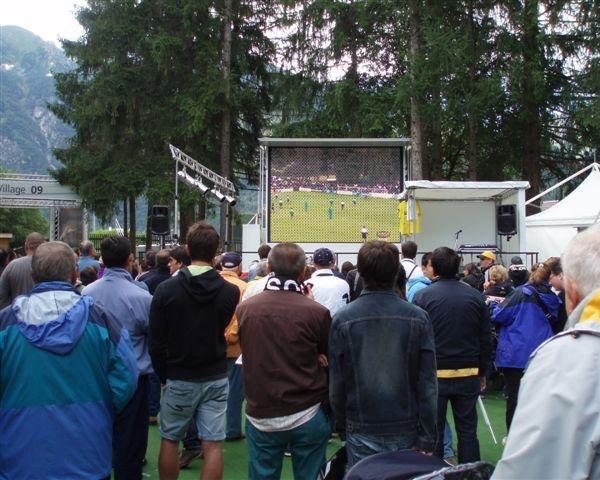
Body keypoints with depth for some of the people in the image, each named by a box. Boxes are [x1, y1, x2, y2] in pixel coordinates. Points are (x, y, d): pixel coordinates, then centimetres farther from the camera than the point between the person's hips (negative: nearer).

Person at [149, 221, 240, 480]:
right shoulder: (230, 291, -9)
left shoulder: (166, 289, -11)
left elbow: (156, 342, -7)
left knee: (170, 440, 16)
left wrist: (164, 376, 6)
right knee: (212, 444, 5)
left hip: (179, 379, -1)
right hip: (216, 378, 1)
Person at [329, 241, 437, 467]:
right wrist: (427, 439, -1)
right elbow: (428, 384, -7)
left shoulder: (342, 319, -8)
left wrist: (342, 427, 11)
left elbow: (336, 384, -3)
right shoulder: (418, 318, -7)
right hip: (407, 431, 1)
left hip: (361, 432, 0)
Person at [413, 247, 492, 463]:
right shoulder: (475, 296, 1)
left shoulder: (422, 296, -7)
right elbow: (486, 338, 5)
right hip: (468, 373, 2)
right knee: (467, 430, 12)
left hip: (435, 374, -2)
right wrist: (482, 372, 14)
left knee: (434, 431, 9)